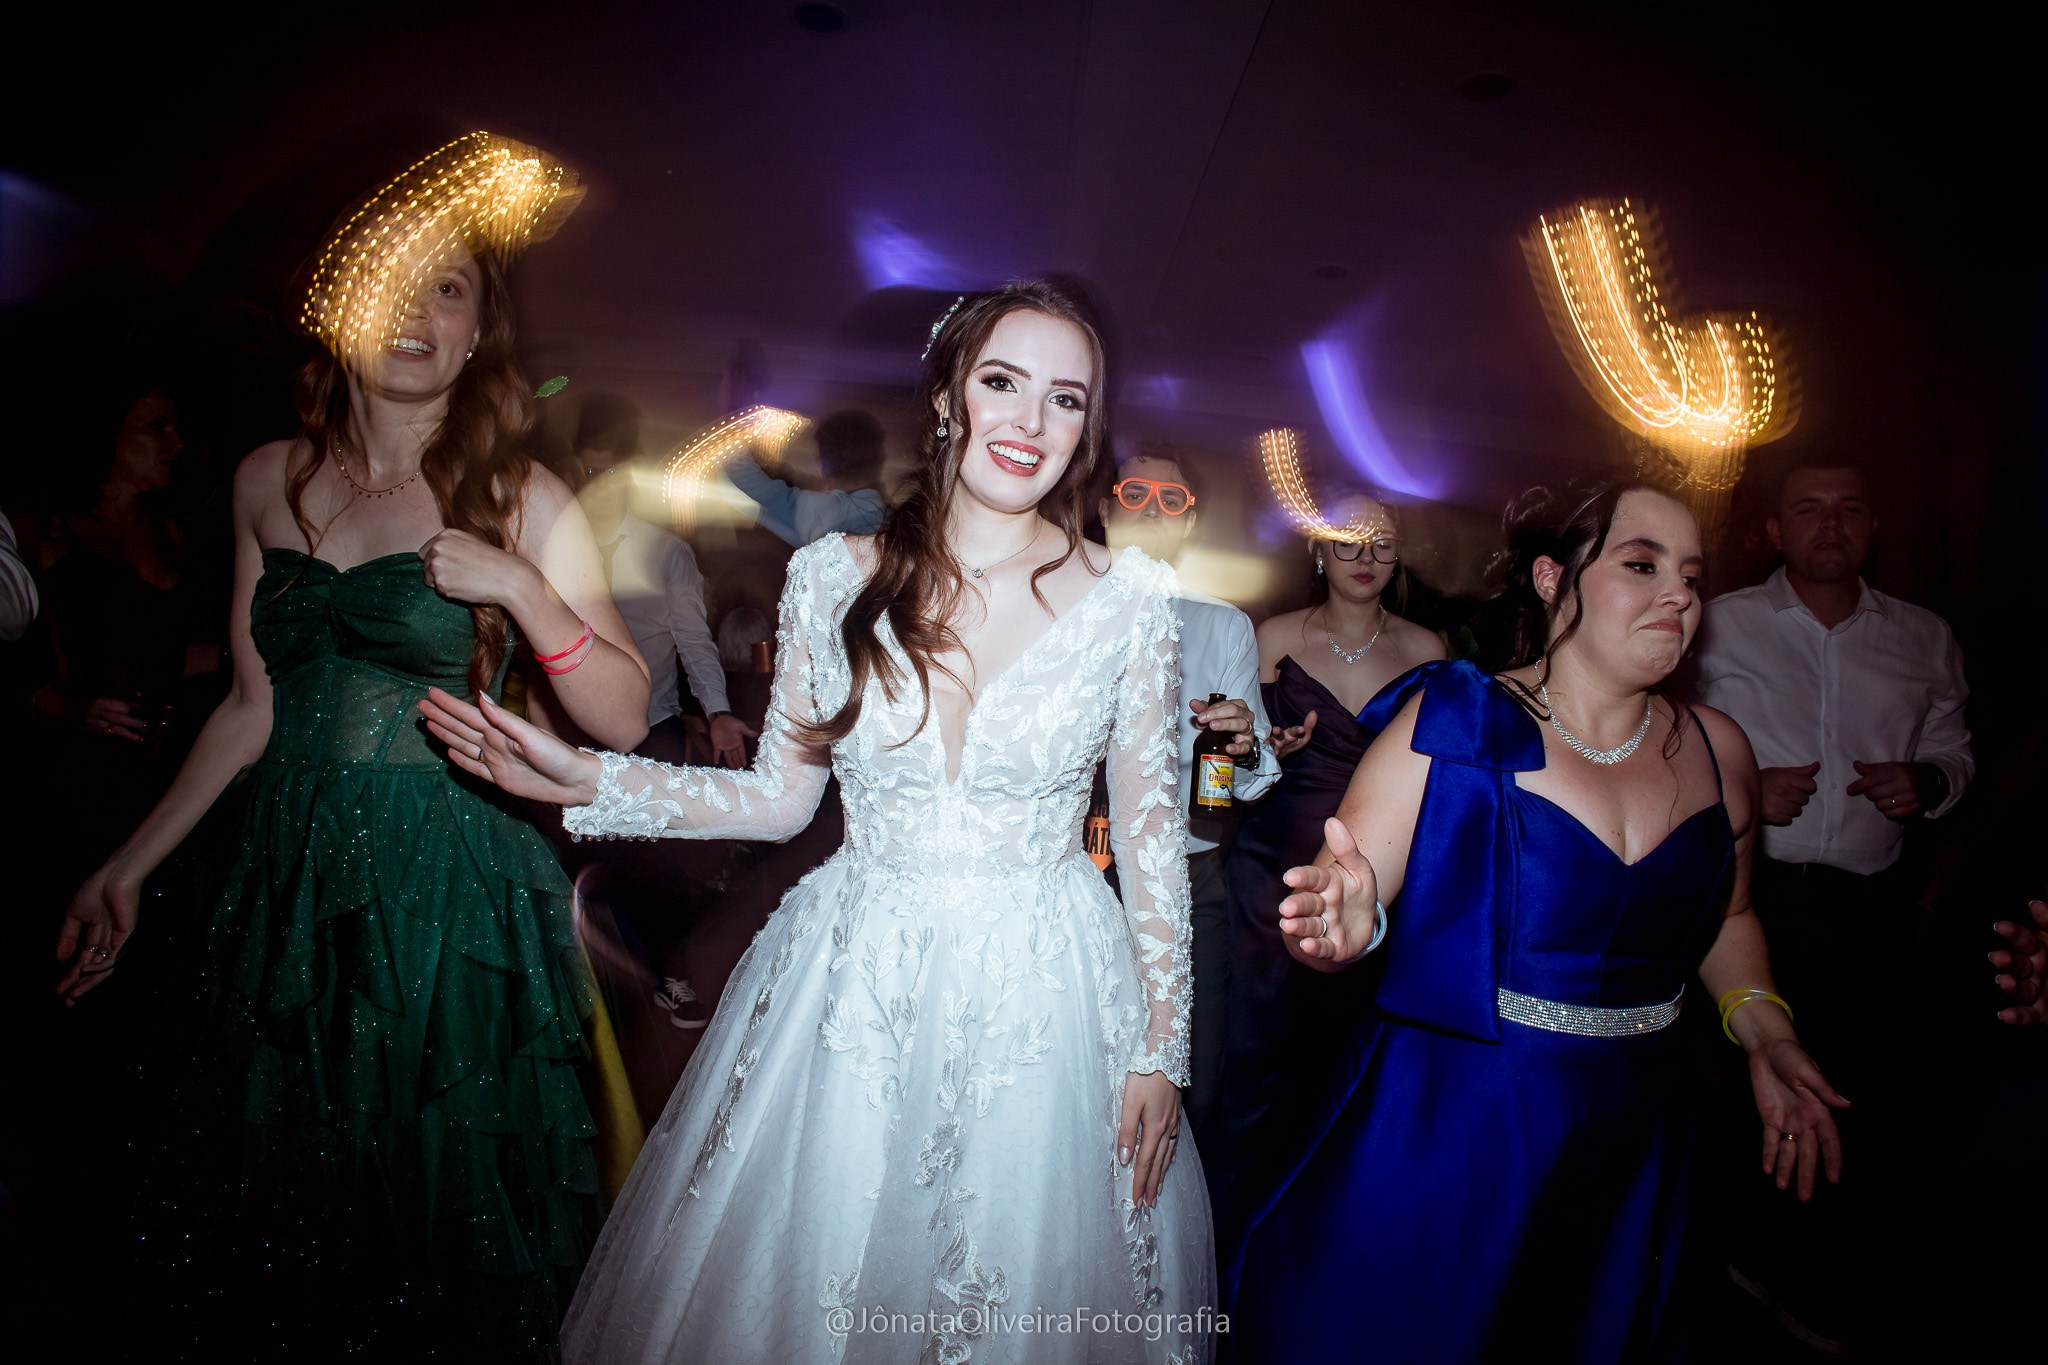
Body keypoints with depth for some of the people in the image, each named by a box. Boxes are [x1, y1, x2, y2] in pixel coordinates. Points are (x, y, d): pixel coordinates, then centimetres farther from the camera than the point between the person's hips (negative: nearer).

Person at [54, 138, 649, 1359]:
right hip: (280, 885, 4)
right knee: (267, 1215, 19)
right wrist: (131, 869, 11)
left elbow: (626, 720, -10)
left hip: (444, 897, -4)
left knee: (437, 1227, 10)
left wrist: (521, 587, -21)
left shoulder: (521, 499, -5)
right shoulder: (271, 480, 6)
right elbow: (256, 707, 11)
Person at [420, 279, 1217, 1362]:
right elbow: (778, 798, 4)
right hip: (851, 982, 2)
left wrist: (1160, 1048, -2)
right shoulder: (833, 576, -3)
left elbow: (1150, 831, -2)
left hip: (1044, 998, -1)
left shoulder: (1130, 600, -7)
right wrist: (581, 780, -5)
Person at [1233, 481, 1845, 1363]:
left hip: (1632, 1134, 5)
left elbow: (1724, 914, 19)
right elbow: (1348, 898, -17)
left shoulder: (1716, 749, 4)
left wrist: (1764, 1033, 5)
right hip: (1444, 1127, -4)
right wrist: (1348, 928, -38)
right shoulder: (1451, 723, -12)